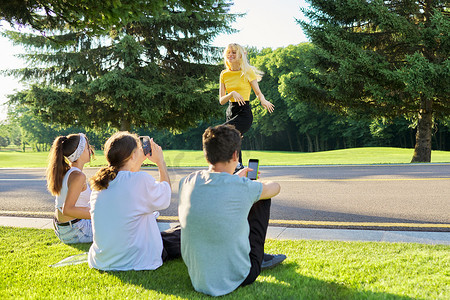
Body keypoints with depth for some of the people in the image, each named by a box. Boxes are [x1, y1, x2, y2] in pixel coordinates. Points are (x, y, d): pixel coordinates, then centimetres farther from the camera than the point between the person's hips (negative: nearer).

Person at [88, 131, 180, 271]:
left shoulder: (99, 183, -1)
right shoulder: (141, 180, -21)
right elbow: (165, 197, -1)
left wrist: (138, 163, 24)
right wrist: (161, 162, 7)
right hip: (136, 262, -7)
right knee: (180, 235, 17)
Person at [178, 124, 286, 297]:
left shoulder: (186, 182, -7)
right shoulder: (243, 188, -20)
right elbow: (275, 187, 4)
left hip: (197, 278, 5)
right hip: (236, 278, -5)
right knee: (262, 199, 10)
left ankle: (260, 257, 45)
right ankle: (258, 256, 30)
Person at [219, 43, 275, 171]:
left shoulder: (248, 72, -2)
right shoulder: (224, 75, 9)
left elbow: (258, 92, 0)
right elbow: (221, 101, 5)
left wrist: (263, 100, -23)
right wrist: (232, 94, -15)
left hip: (244, 113, -6)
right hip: (230, 112, 6)